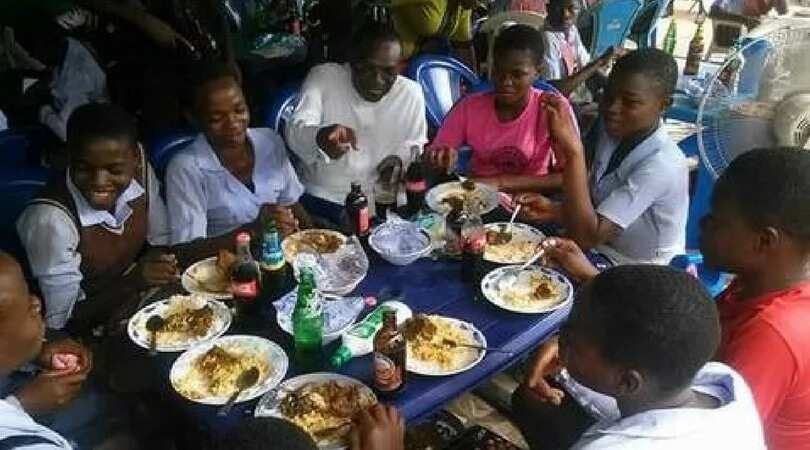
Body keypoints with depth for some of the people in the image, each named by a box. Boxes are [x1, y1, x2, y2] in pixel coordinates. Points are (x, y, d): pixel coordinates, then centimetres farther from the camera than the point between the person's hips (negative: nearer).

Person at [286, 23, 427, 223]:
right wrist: (320, 136, -45)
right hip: (322, 201, -3)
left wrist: (402, 159, -10)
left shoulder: (411, 92, 2)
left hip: (384, 207, 3)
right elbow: (296, 130, -22)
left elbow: (416, 145, 14)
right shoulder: (322, 77, -7)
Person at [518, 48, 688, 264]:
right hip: (600, 249, 6)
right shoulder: (612, 130, -4)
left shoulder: (661, 164, -27)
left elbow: (586, 237, -31)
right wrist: (553, 210, -11)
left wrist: (574, 150, -37)